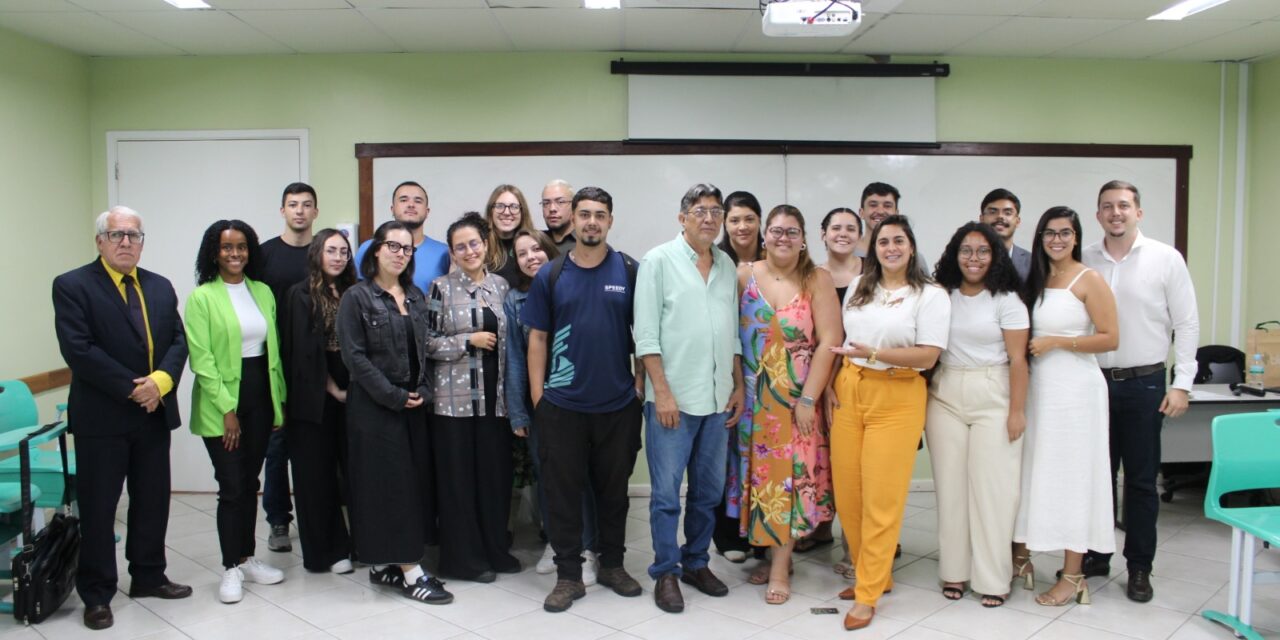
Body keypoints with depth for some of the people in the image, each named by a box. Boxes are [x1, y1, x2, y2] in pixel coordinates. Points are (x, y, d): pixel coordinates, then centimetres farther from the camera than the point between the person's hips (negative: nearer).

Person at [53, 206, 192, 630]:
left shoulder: (160, 287, 11)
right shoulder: (72, 286, -6)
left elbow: (178, 341, 5)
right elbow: (78, 350, -16)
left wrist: (161, 380, -14)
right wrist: (131, 388, -18)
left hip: (154, 414, 5)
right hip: (102, 416, -5)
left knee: (153, 501, 14)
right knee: (97, 507, 5)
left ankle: (148, 577, 29)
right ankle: (97, 594, 17)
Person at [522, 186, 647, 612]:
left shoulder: (629, 271, 0)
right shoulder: (550, 276, 2)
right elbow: (538, 338, 4)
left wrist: (640, 383, -1)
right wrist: (537, 395, -1)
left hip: (618, 404, 0)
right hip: (561, 405, 0)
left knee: (613, 489, 13)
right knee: (563, 490, 6)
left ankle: (612, 565, 30)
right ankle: (568, 574, 20)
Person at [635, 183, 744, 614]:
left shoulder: (727, 265, 11)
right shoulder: (659, 260, -4)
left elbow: (734, 332, 16)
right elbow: (646, 334, -8)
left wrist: (739, 387, 9)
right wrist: (662, 392, -13)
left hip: (718, 400, 5)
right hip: (673, 399, -5)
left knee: (708, 491, 13)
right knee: (667, 493, 2)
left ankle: (696, 563, 28)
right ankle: (666, 573, 15)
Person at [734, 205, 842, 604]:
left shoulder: (817, 280, -4)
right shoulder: (744, 275, 1)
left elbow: (829, 342, -8)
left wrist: (808, 400, -12)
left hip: (797, 399, -2)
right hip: (753, 398, 2)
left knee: (792, 475, 0)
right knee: (759, 474, 9)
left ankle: (780, 566, 12)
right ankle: (764, 550, 25)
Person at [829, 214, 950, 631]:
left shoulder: (931, 296, -3)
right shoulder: (858, 287, 12)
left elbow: (928, 356, -12)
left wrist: (872, 353, -21)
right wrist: (833, 383, 6)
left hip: (897, 400, -5)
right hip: (849, 393, 5)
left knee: (881, 499, -2)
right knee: (846, 494, 7)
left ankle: (867, 595, 10)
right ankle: (874, 574, 27)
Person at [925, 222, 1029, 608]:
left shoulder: (1006, 300, -1)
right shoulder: (941, 295, 7)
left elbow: (1017, 359, -4)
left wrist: (1017, 410, -8)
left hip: (992, 398, -3)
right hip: (945, 397, 3)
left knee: (991, 485, 0)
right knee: (950, 484, 7)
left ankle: (992, 578, 11)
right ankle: (954, 571, 18)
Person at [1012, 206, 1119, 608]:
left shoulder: (1088, 280, -5)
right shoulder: (1034, 281, 11)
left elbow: (1110, 338, -11)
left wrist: (1055, 342, -15)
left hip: (1075, 388, -5)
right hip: (1037, 386, 5)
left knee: (1071, 476, 0)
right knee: (1033, 472, 9)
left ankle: (1073, 578, 9)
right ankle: (1021, 555, 22)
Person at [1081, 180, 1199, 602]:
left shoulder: (1165, 259, -2)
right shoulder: (1083, 261, 3)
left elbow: (1187, 323, -1)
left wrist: (1182, 384, -5)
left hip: (1144, 382, -2)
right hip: (1094, 381, 2)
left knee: (1141, 479, 6)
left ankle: (1139, 567, 18)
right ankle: (1094, 556, 24)